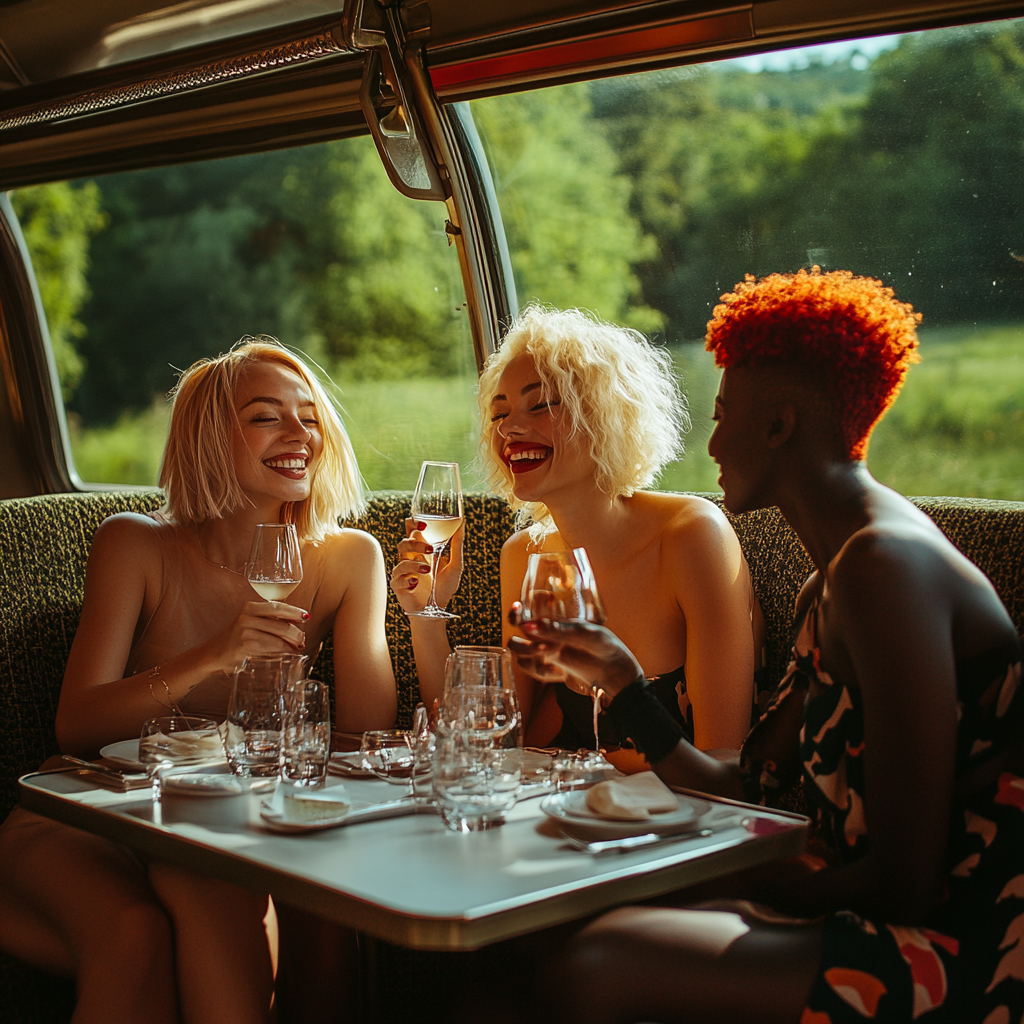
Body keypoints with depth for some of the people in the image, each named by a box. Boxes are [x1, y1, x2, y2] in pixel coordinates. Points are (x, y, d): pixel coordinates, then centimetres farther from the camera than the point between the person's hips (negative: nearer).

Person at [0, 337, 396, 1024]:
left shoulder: (348, 560, 1)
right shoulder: (136, 545, -5)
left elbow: (369, 738, -4)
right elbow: (76, 728, -13)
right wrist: (210, 658, -28)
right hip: (90, 823, -1)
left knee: (213, 894, -36)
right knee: (135, 935, -35)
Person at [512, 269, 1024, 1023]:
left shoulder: (885, 564, -19)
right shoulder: (827, 593, 14)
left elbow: (905, 883, -21)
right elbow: (746, 790, 16)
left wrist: (766, 892, -6)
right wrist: (620, 677, 14)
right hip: (899, 936, 10)